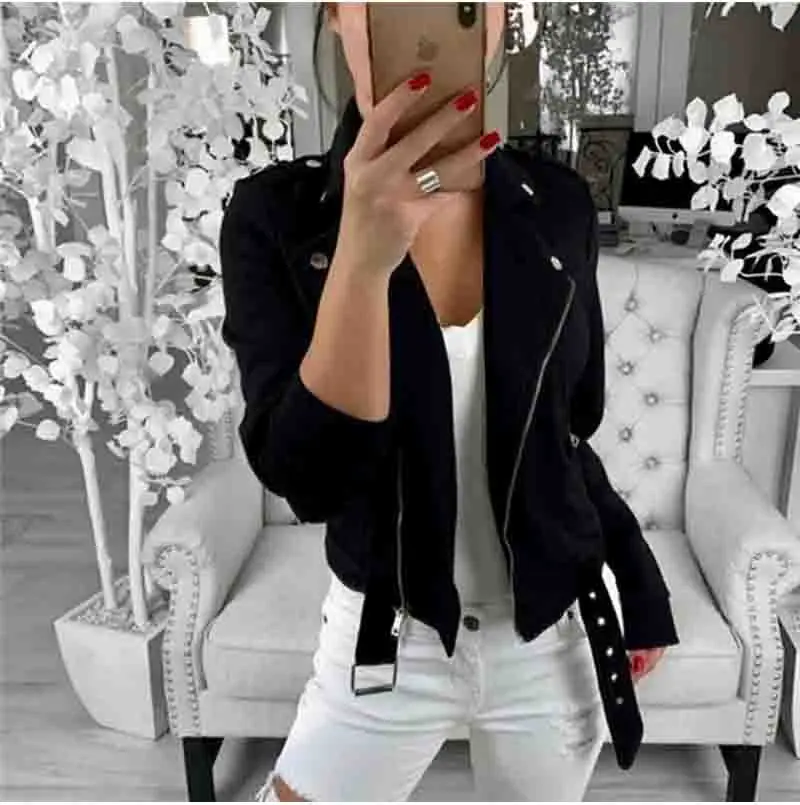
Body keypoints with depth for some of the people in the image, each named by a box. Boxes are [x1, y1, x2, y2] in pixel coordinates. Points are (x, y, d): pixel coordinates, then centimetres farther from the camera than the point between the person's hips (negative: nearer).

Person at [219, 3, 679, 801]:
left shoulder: (558, 206, -7)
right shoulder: (274, 215, -14)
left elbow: (566, 431, 4)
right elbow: (308, 479, -24)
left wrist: (636, 581, 12)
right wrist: (364, 253, -36)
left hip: (556, 635, 3)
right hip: (384, 642, -1)